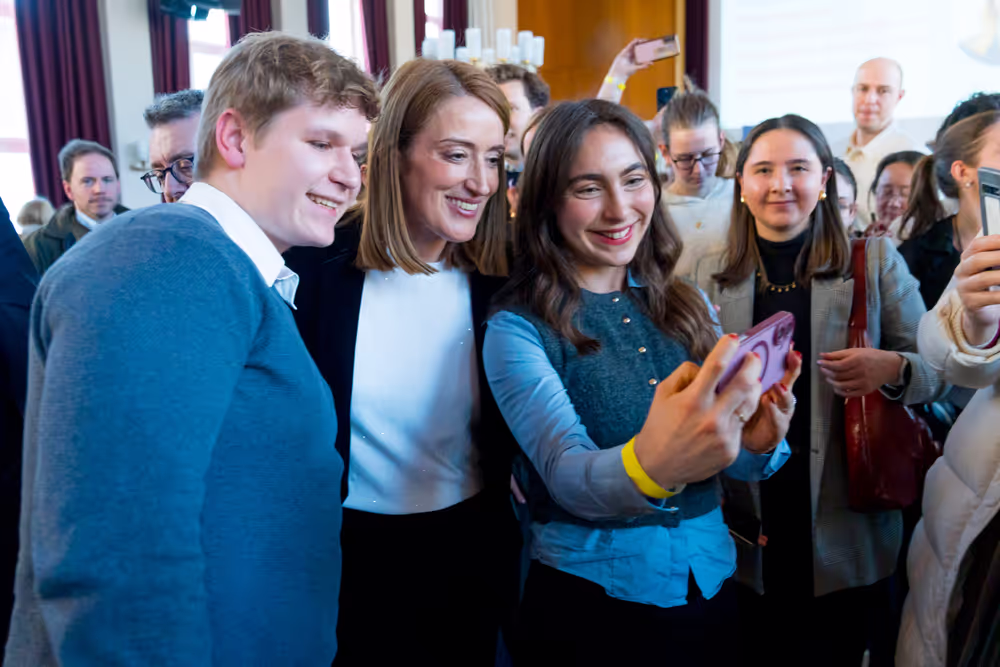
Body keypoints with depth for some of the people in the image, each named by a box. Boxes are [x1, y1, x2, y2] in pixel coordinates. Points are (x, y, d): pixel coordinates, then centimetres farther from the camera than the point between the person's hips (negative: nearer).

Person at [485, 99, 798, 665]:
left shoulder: (688, 305, 2)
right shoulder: (519, 329, -13)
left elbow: (729, 457, 2)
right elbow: (565, 473, -27)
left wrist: (759, 441, -22)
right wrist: (647, 468, -48)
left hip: (711, 582, 5)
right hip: (591, 599, -4)